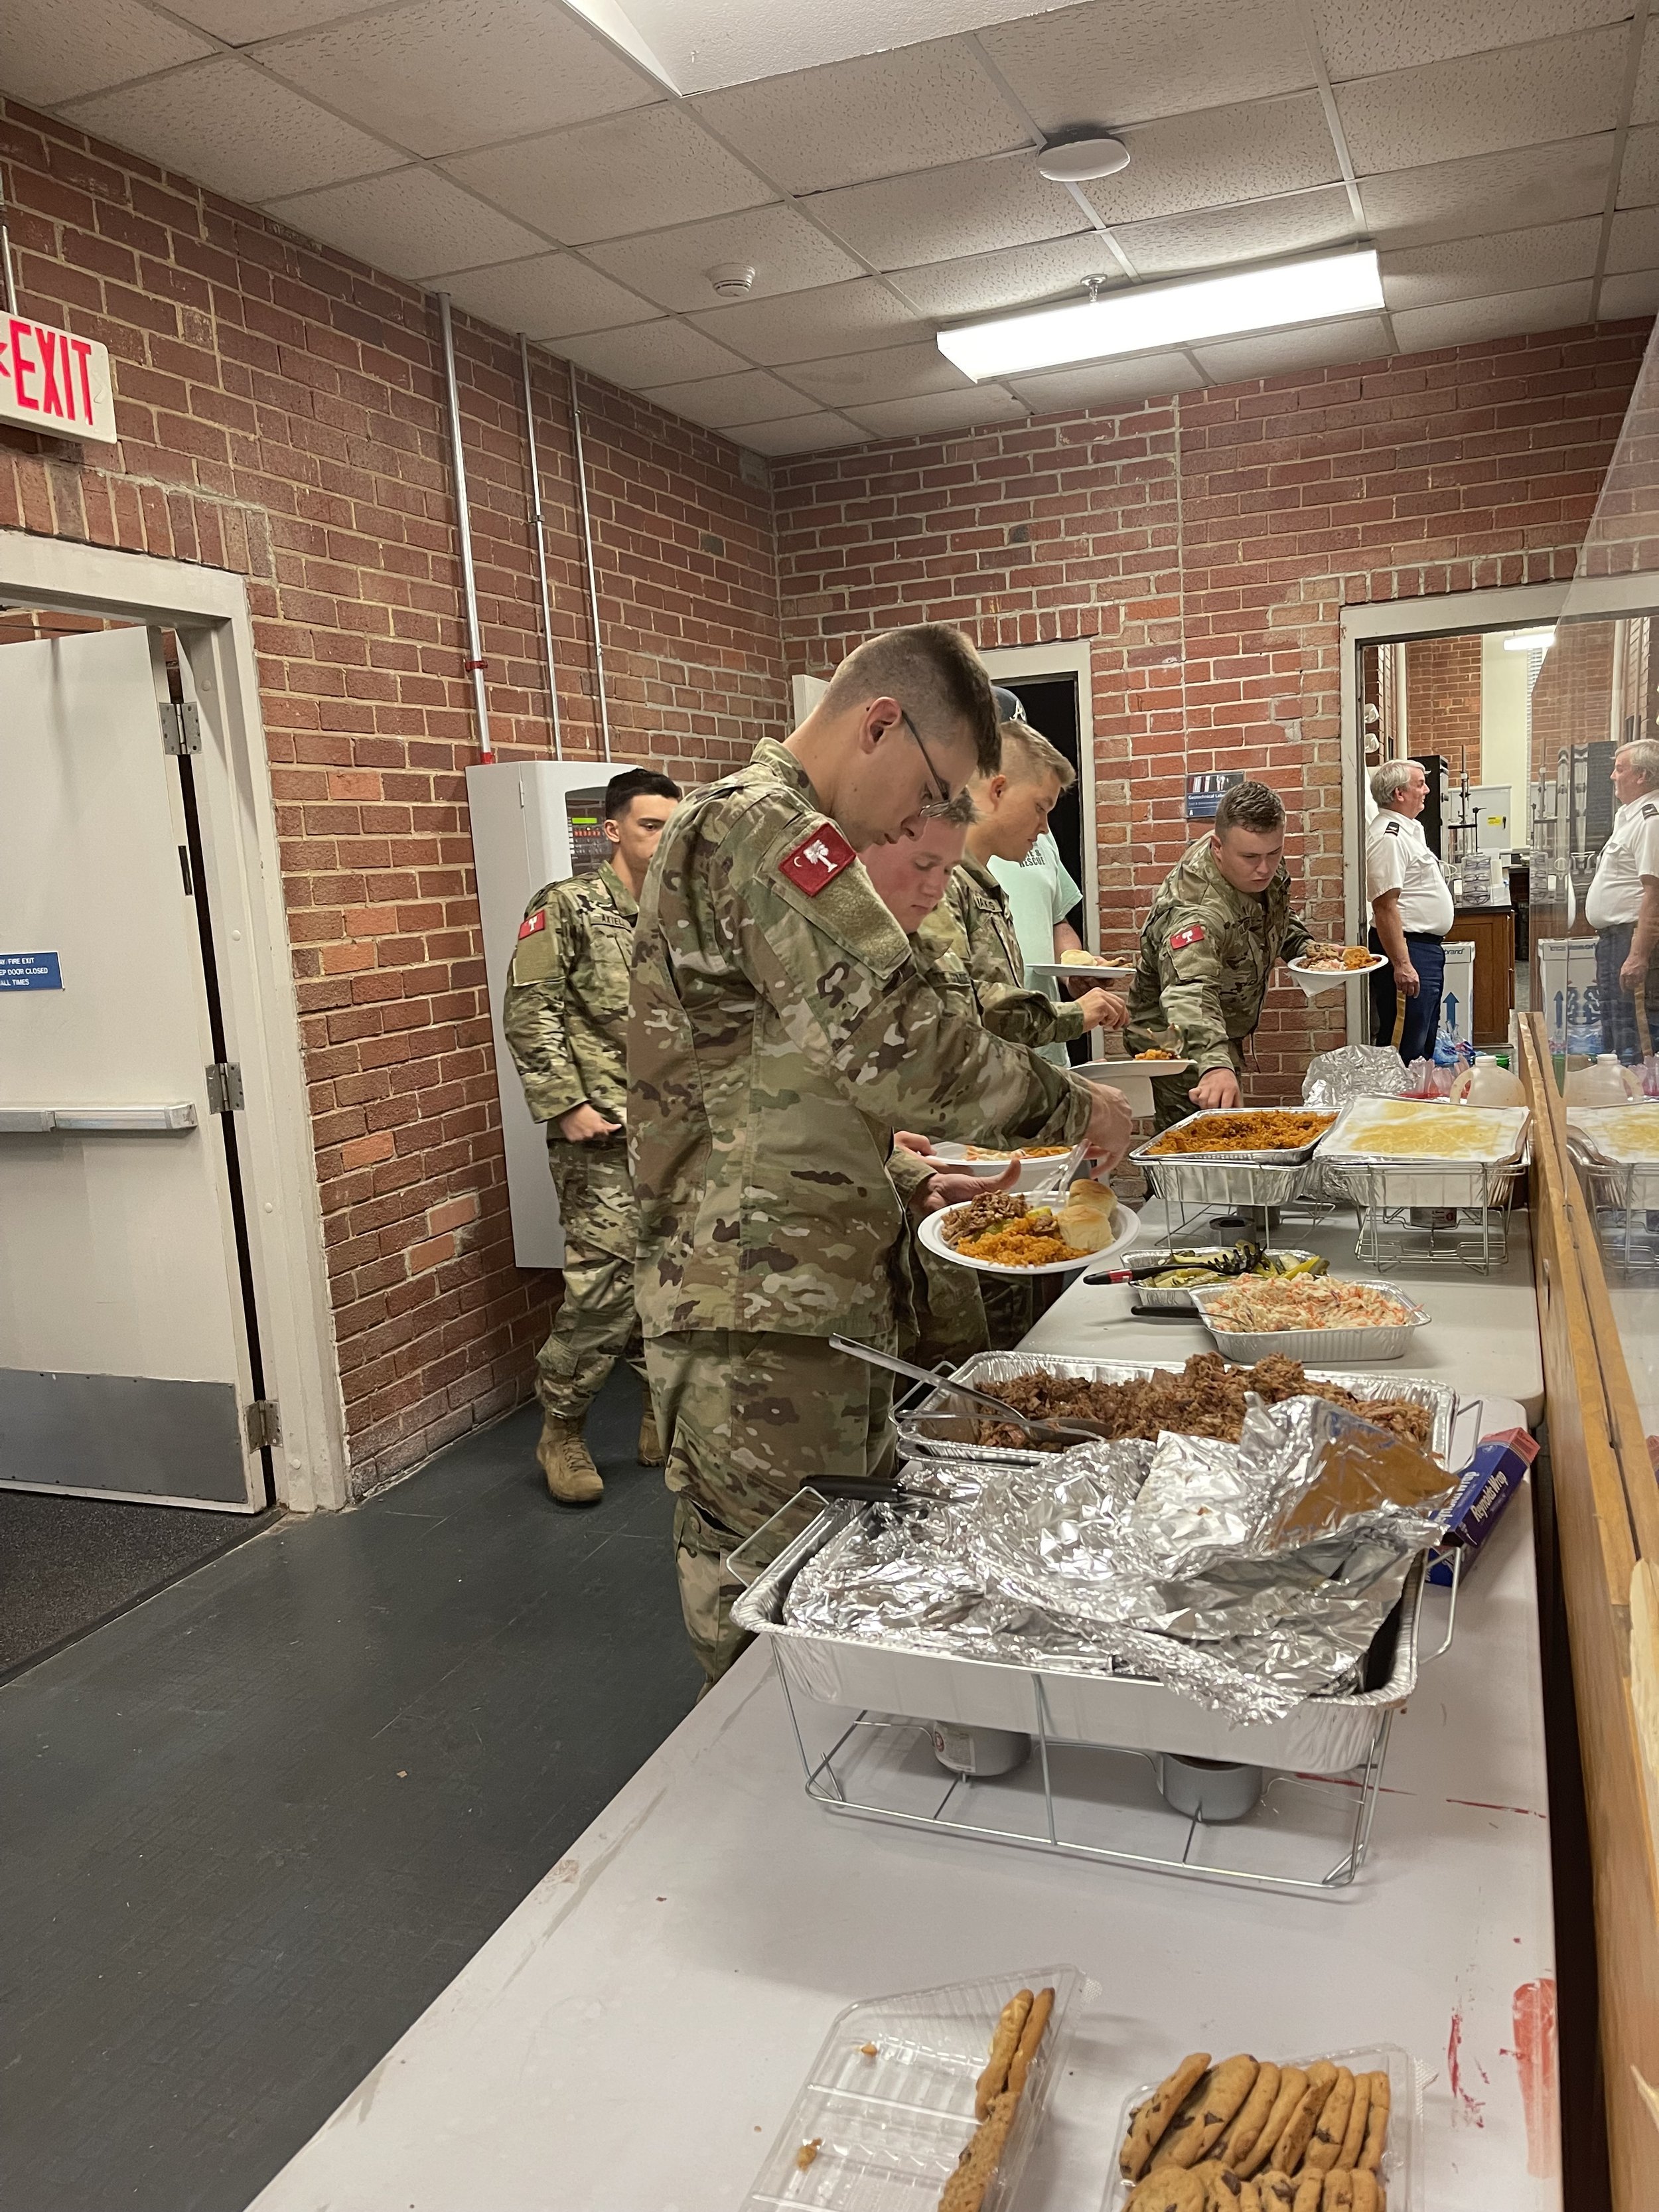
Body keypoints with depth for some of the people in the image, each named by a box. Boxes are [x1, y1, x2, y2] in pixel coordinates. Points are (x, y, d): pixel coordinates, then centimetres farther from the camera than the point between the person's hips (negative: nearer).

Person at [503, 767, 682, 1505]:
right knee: (605, 1281, -9)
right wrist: (567, 1105, -13)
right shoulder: (567, 907, -2)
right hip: (603, 1135, -6)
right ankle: (561, 1430, 8)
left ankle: (663, 1415, 24)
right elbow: (529, 1014, -8)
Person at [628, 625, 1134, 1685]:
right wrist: (1068, 1103, -10)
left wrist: (908, 1178, 15)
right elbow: (896, 1041, -24)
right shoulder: (762, 830, -15)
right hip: (760, 1317, -11)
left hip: (819, 1293, 11)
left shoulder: (762, 830, 20)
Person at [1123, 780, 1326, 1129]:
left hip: (1225, 1037, 9)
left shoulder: (1265, 866, -10)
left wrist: (1303, 944, -6)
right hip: (1179, 1044, -9)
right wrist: (1214, 1064, -71)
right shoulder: (1195, 910, -39)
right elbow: (1189, 993, -55)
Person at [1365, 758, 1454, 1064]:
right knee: (1405, 1048, -7)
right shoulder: (1388, 837, -19)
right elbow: (1385, 907, -25)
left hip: (1427, 947, 11)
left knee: (1427, 1038, 18)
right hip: (1409, 951, -11)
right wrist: (1401, 965, -28)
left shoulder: (1409, 829, 15)